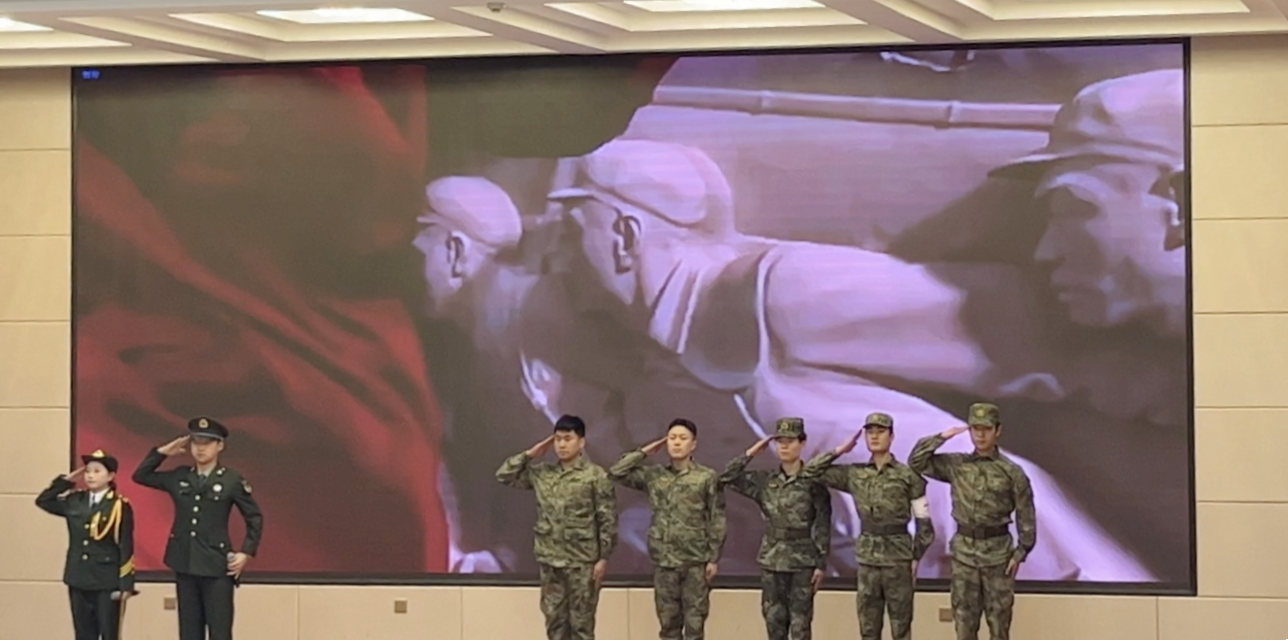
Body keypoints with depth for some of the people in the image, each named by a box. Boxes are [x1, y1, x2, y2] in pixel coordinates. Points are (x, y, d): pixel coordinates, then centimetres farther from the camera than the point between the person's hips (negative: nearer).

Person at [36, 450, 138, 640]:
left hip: (107, 583, -5)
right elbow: (43, 501, 14)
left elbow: (126, 548, -9)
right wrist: (66, 480, 5)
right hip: (79, 581, 5)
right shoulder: (74, 501, 7)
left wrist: (125, 585, -13)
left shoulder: (119, 506, -7)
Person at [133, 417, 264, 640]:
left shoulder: (233, 480, -3)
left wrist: (246, 553, -8)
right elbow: (140, 476, 16)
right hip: (184, 565, 4)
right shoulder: (179, 477, 8)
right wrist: (164, 452, 6)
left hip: (217, 566, -4)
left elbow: (255, 519, 1)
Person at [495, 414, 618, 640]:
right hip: (550, 561, 5)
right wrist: (530, 454, 5)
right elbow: (504, 475, 12)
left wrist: (603, 558, -10)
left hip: (582, 562, -5)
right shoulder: (542, 474, 8)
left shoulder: (595, 475, -6)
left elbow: (607, 520, -6)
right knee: (555, 621, 8)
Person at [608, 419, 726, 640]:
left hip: (696, 561, -3)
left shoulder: (707, 477, -2)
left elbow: (717, 521, -2)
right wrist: (644, 452, 3)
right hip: (664, 561, 3)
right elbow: (616, 473, 3)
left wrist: (714, 558, -7)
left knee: (694, 621, 1)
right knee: (668, 620, 8)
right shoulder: (653, 475, 6)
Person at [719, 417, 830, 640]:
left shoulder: (813, 482, -6)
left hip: (802, 560, -4)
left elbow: (823, 527, -5)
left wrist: (821, 564, -9)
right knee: (774, 620, 8)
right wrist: (751, 453, -3)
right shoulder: (764, 480, 5)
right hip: (771, 559, 4)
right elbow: (727, 478, 1)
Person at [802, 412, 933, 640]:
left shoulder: (908, 476, -3)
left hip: (898, 557, -3)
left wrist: (916, 558, -5)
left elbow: (923, 521, -1)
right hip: (867, 557, 3)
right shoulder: (855, 475, 6)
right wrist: (839, 451, 2)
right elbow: (811, 471, 7)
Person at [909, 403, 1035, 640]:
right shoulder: (956, 465, 3)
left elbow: (1026, 515, -2)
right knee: (964, 618, 6)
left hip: (997, 552, -2)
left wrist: (1021, 552, -6)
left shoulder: (1011, 472, -5)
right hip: (964, 551, 2)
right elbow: (917, 462, 4)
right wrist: (941, 438, -5)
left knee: (999, 620, 3)